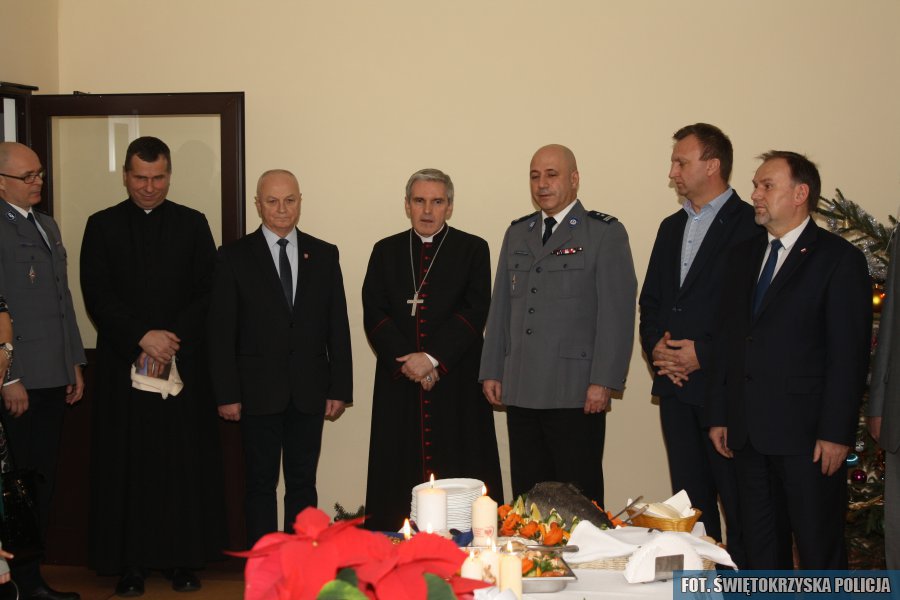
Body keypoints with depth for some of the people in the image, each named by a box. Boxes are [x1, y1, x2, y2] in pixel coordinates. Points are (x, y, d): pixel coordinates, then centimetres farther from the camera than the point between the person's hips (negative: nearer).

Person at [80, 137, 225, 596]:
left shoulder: (193, 224, 8)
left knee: (185, 466, 1)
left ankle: (183, 560, 10)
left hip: (184, 366, 0)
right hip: (123, 365, 0)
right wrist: (143, 337, -13)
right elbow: (97, 296, -1)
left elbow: (207, 294, 2)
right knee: (127, 467, 2)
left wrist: (171, 340, -10)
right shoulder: (102, 226, 7)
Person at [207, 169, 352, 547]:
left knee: (303, 484, 9)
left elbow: (338, 327, 6)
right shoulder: (234, 256, 1)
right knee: (261, 484, 7)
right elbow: (221, 330, -2)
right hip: (258, 391, -2)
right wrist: (226, 394, -7)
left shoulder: (324, 255, 7)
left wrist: (339, 388, 1)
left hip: (309, 391, 2)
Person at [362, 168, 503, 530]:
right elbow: (374, 314, 5)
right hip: (398, 381, 2)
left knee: (459, 473, -3)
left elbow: (475, 312, -5)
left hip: (457, 382, -2)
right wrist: (405, 361, -9)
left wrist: (432, 358, -13)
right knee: (399, 478, 1)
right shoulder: (386, 251, 13)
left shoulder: (472, 249, 6)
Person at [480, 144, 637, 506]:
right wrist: (491, 370, 12)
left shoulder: (605, 233, -1)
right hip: (521, 392, 5)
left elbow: (617, 313, -7)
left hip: (576, 394, -5)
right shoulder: (517, 234, 17)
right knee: (527, 494, 9)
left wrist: (604, 381, -13)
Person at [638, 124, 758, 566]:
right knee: (691, 500, 14)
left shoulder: (750, 225, -8)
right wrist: (655, 346, 0)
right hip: (675, 386, 7)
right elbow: (650, 300, 18)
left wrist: (703, 354, -15)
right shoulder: (672, 227, 17)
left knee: (738, 503, -1)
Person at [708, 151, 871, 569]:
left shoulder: (838, 258, -5)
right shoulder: (744, 255, 14)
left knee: (819, 551, 3)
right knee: (759, 548, 13)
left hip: (806, 433, -6)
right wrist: (719, 415, 10)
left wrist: (836, 432, -14)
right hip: (748, 432, 6)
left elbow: (848, 353, -10)